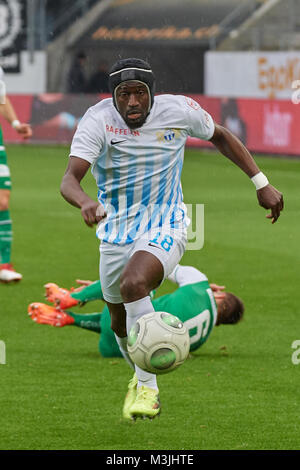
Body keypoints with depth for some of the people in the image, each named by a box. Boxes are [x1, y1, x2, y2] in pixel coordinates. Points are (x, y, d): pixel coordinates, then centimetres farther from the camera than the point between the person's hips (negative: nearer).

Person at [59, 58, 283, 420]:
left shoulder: (179, 110, -11)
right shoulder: (98, 121, -17)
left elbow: (219, 136, 11)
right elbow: (70, 179, -28)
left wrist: (262, 184, 7)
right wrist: (86, 203, -51)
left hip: (165, 226, -2)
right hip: (116, 231, 2)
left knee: (133, 284, -31)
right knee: (120, 323, 14)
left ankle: (148, 389, -22)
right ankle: (140, 377, 47)